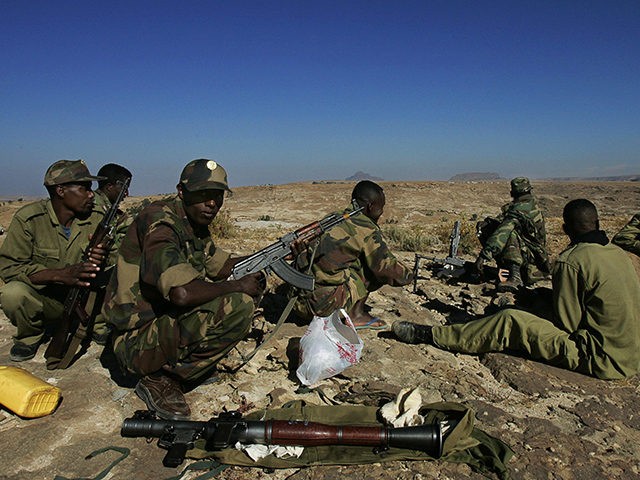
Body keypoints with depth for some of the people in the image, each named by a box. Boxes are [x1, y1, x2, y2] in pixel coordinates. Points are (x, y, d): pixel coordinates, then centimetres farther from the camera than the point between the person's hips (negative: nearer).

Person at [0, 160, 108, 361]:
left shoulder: (97, 219, -6)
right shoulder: (28, 218, -13)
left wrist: (101, 260, -31)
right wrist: (61, 274, -33)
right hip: (43, 298, -2)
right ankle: (29, 336, 3)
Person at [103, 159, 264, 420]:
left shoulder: (195, 225, 7)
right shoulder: (159, 222, -21)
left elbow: (222, 266, 19)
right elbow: (182, 293, -34)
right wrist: (238, 286, -20)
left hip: (164, 322, 10)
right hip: (137, 341, -10)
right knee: (239, 306, -25)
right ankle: (160, 379, -8)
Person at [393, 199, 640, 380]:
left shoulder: (571, 261, -18)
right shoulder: (618, 252, 8)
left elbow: (566, 324, -13)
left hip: (600, 357, -9)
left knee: (511, 322, -13)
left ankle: (429, 335, -8)